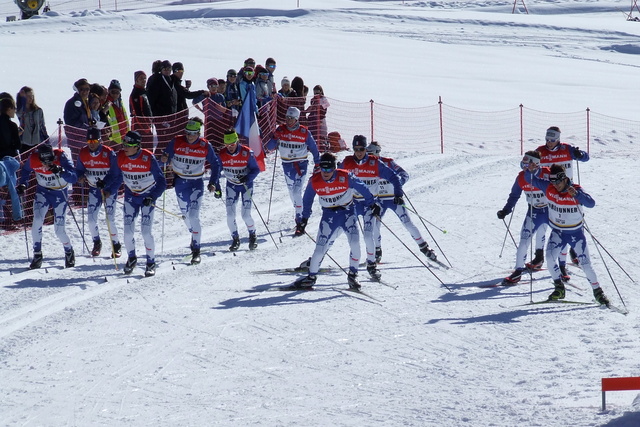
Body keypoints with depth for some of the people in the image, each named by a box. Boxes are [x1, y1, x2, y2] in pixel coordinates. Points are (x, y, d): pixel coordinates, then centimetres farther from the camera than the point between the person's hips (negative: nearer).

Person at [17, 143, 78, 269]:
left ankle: (69, 252, 24)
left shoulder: (60, 157, -26)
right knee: (37, 221, -19)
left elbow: (74, 178, -30)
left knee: (59, 230, -5)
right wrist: (22, 184, -9)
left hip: (60, 194, -2)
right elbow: (25, 171, 6)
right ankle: (37, 255, -5)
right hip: (43, 192, 2)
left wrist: (60, 171, -45)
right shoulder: (33, 159, -19)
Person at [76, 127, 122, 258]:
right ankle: (97, 242, 21)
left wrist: (110, 191, -27)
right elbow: (79, 170, 7)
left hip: (109, 189, -4)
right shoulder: (83, 153, -7)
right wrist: (81, 177, -17)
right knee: (91, 219, -4)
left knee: (110, 219, -10)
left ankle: (116, 245, 9)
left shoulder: (109, 154, -20)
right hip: (94, 189, 4)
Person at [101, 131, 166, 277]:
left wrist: (152, 197, -32)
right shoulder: (121, 157, -12)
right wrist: (104, 184, -15)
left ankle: (151, 263, 7)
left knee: (146, 231, -10)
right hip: (130, 196, 3)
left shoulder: (148, 158, -22)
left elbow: (161, 182, -19)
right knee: (128, 231, -4)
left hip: (148, 197, -3)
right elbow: (115, 175, 4)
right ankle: (131, 258, 23)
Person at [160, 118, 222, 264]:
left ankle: (196, 250, -14)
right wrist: (164, 159, -26)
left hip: (197, 183, -3)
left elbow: (216, 163, 2)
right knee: (185, 214, 14)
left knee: (193, 214, -16)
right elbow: (166, 157, -2)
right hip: (180, 182, 3)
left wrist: (213, 182, -6)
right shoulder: (176, 142, -9)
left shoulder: (205, 146, -10)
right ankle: (194, 235, 43)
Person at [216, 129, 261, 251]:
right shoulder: (222, 154, -14)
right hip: (231, 185, 2)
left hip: (246, 185, -2)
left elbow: (256, 169, -14)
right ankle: (235, 239, 10)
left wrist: (248, 178, -33)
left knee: (245, 215, -8)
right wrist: (216, 187, -14)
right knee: (230, 214, -9)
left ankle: (252, 236, 20)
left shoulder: (247, 153, -22)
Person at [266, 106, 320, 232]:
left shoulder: (304, 132, -9)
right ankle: (298, 213, 34)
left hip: (301, 164, -4)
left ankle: (300, 222, -18)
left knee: (297, 191, -17)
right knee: (291, 191, 13)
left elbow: (313, 148, 2)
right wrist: (275, 138, -23)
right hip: (287, 165, 4)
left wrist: (318, 164, 4)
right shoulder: (280, 130, -3)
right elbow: (270, 147, -3)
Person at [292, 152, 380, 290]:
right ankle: (311, 277, 13)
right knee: (320, 247, -6)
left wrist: (372, 204, 6)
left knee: (355, 242, -18)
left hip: (347, 211, -1)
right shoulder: (314, 181, -13)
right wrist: (304, 219, 12)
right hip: (329, 215, 1)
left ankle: (352, 275, -1)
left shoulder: (345, 177, -20)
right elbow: (308, 199, 6)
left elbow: (362, 188, -3)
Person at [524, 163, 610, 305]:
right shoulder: (548, 187, -10)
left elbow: (591, 203, -35)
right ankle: (559, 288, 1)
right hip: (558, 232, 3)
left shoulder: (576, 190, -21)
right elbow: (530, 179, -4)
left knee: (585, 264, -4)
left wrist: (576, 194, -50)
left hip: (576, 233, -3)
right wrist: (528, 170, -26)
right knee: (550, 258, -17)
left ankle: (597, 291, 15)